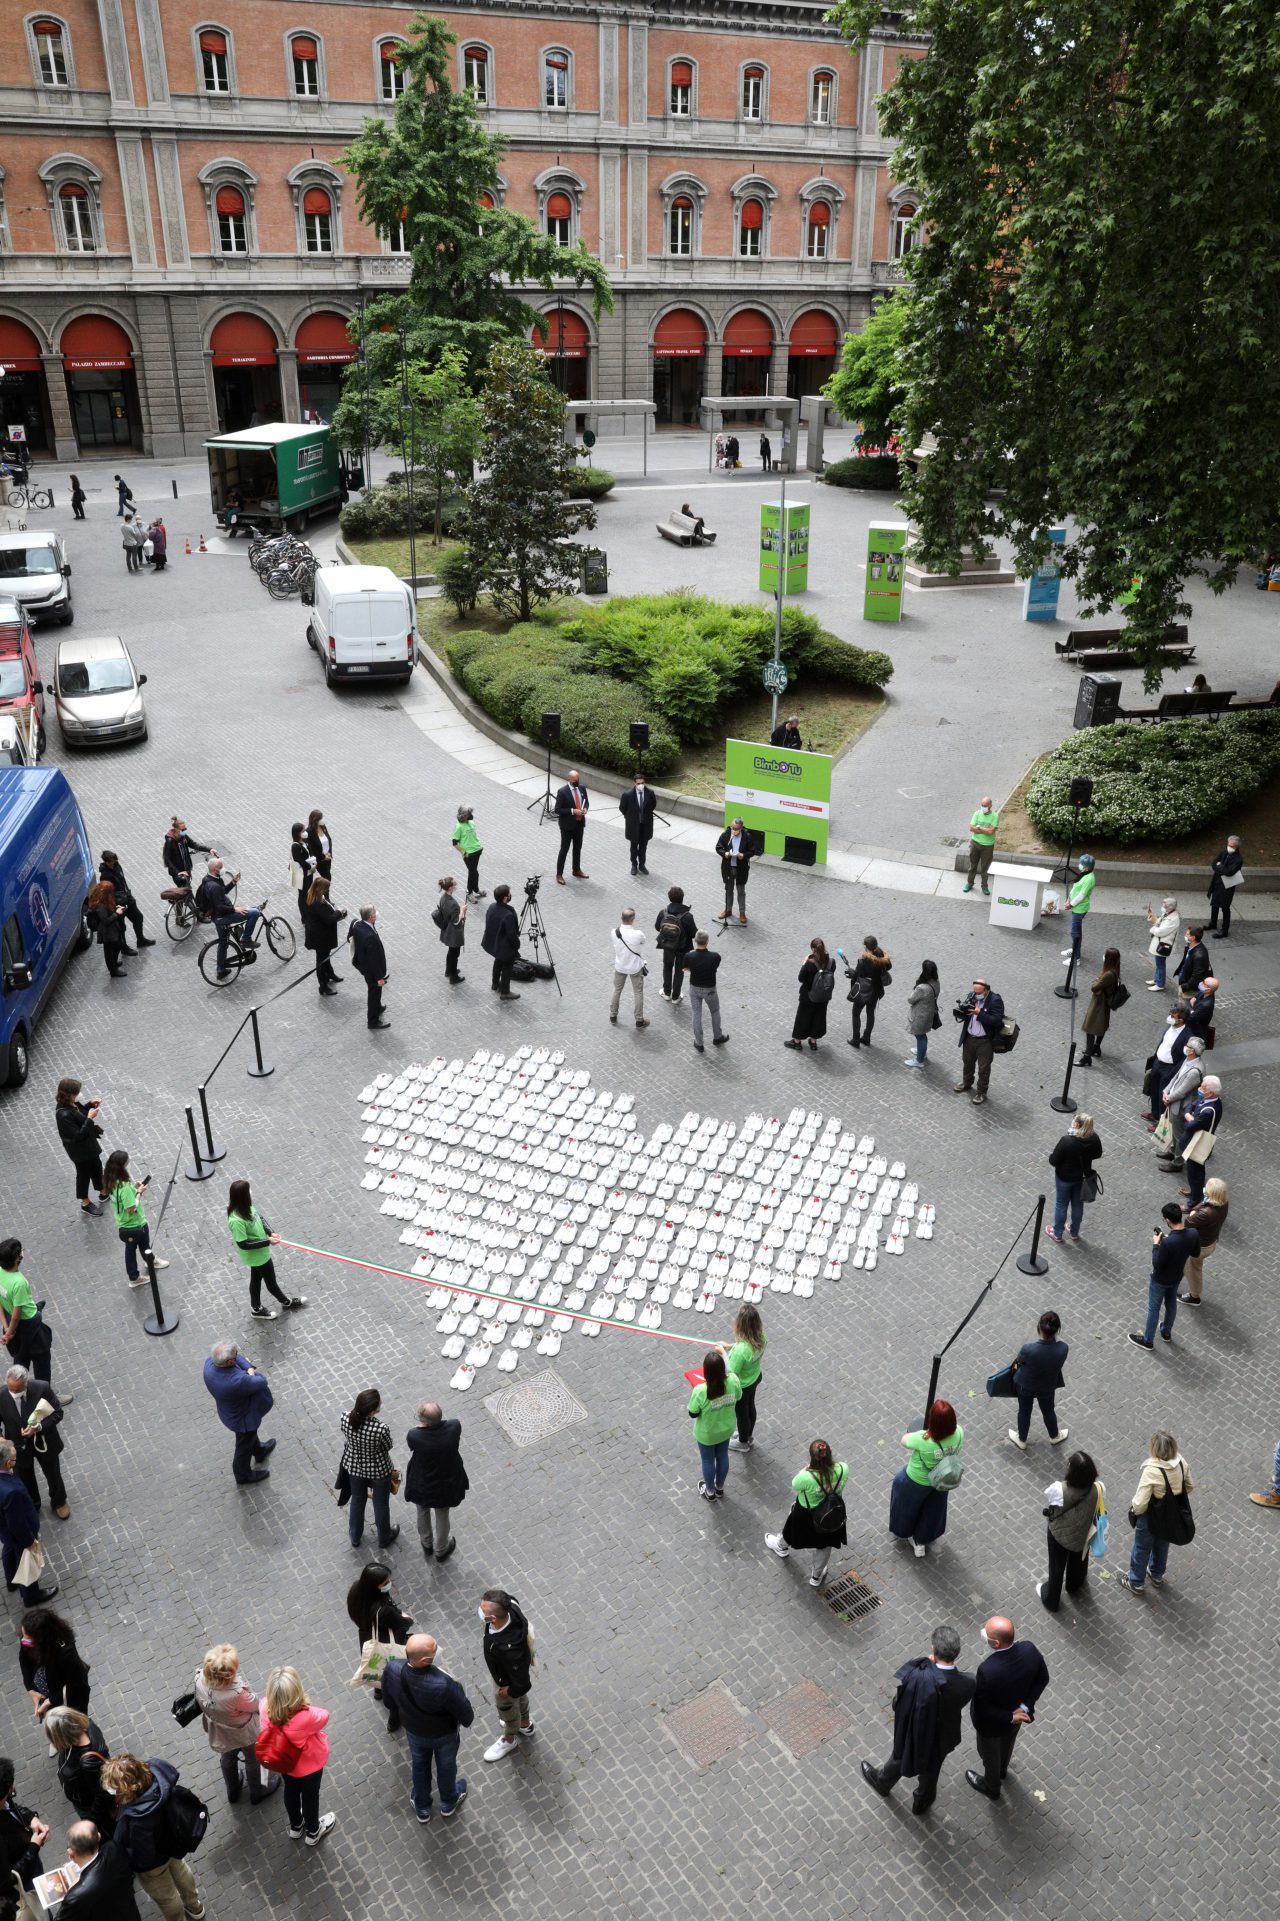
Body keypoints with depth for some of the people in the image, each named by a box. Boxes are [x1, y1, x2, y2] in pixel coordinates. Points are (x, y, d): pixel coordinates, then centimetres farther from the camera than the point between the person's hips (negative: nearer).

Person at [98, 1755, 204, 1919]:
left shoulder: (137, 1820, -47)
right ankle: (194, 1906, 63)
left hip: (152, 1862, -7)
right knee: (179, 1872, 36)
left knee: (165, 1897, 27)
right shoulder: (151, 1773, -31)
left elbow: (142, 1857, -32)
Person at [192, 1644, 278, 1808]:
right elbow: (254, 1705, -23)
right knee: (253, 1761, 29)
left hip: (220, 1733, 4)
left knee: (227, 1759, 35)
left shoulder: (199, 1680, -35)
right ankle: (257, 1792, 56)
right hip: (245, 1733, -4)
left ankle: (232, 1791, 62)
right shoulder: (237, 1693, -47)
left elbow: (199, 1704, -11)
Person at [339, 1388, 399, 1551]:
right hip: (379, 1469, -3)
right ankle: (384, 1538, 49)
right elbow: (387, 1447, -16)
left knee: (357, 1500, 30)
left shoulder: (345, 1420, -27)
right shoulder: (381, 1429, -38)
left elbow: (346, 1439, -5)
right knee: (381, 1503, 25)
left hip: (354, 1466, 3)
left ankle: (355, 1536, 52)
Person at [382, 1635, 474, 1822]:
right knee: (446, 1766, 29)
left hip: (413, 1730, 3)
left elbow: (388, 1699, -10)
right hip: (444, 1733, -3)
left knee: (419, 1766, 32)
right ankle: (448, 1803, 57)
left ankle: (422, 1808, 56)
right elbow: (464, 1713, -25)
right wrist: (468, 1719, 0)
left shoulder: (392, 1670, -34)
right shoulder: (444, 1684, -46)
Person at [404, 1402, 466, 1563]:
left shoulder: (414, 1436, -35)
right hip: (446, 1484, 1)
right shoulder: (454, 1427, -30)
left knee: (423, 1513, 31)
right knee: (442, 1516, 27)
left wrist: (422, 1426, -12)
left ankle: (427, 1545, 55)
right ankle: (441, 1550, 50)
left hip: (422, 1485, -1)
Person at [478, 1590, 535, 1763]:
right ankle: (525, 1724, 65)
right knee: (520, 1698, 35)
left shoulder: (508, 1647, -50)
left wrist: (510, 1691, -14)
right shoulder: (509, 1608, -33)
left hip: (509, 1680, -6)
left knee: (507, 1707, 27)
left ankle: (509, 1740, 58)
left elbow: (522, 1682, -35)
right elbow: (511, 1599, -5)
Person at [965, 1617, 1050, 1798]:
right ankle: (1002, 1770, 68)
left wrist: (1010, 1718, -17)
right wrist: (1025, 1706, -13)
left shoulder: (987, 1670, -45)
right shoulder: (1030, 1649, -31)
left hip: (992, 1724, -5)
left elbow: (981, 1708, -29)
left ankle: (991, 1787, 58)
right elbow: (1042, 1679, -12)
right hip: (1018, 1713, 5)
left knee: (990, 1754, 29)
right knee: (1007, 1742, 38)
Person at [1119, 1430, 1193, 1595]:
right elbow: (1190, 1487, 0)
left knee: (1142, 1549, 21)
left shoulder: (1151, 1471, -37)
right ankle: (1157, 1575, 55)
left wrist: (1133, 1509, -10)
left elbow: (1140, 1504, -32)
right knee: (1162, 1544, 32)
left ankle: (1136, 1582, 42)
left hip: (1151, 1518, -5)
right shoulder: (1181, 1463, -20)